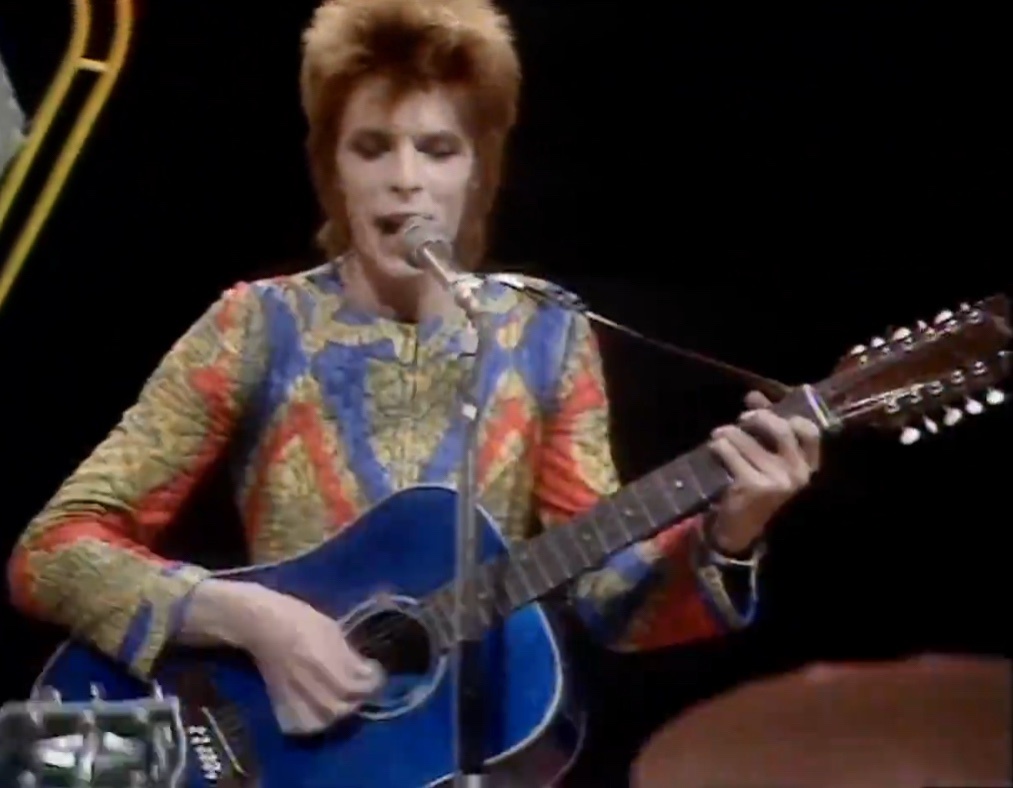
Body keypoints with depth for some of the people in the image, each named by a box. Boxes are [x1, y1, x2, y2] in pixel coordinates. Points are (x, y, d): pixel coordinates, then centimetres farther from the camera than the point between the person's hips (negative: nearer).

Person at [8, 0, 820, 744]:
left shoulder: (546, 339, 3)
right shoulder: (261, 330, -4)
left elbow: (603, 595, 1)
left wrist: (724, 540, -17)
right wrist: (250, 615, -21)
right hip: (285, 748, -2)